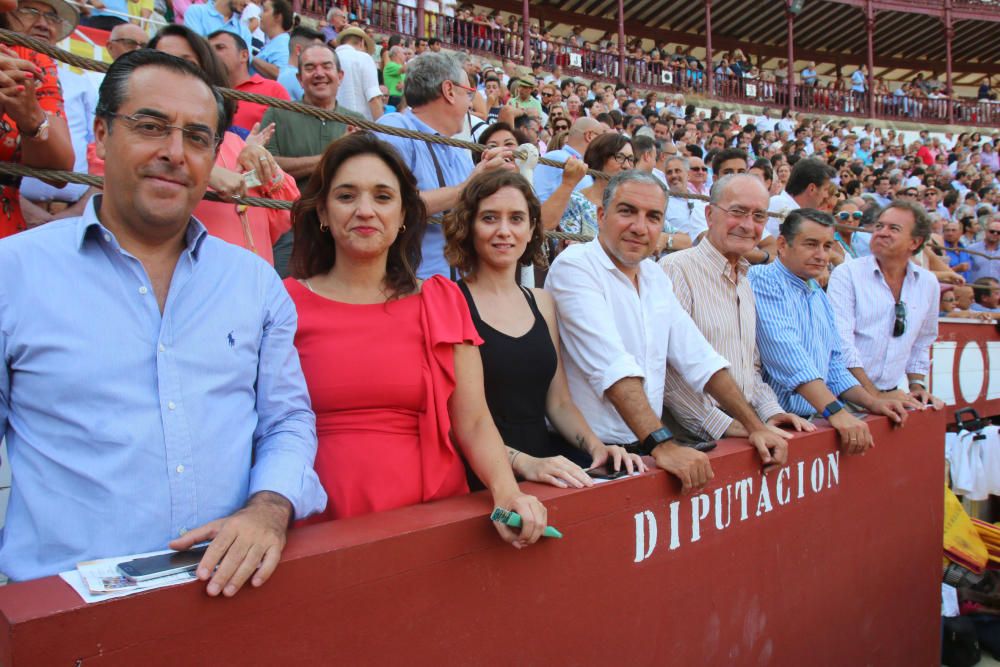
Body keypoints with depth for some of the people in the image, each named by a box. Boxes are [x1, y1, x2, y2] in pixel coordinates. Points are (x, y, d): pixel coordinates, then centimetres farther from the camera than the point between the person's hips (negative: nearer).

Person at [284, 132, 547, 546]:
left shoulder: (442, 303, 9)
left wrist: (507, 492, -13)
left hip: (435, 518, 2)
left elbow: (473, 423, 3)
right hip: (328, 526, -1)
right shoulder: (287, 303, 3)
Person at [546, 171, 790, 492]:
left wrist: (755, 427, 9)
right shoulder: (575, 266, -12)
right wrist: (661, 444, -30)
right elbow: (612, 366, -23)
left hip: (644, 451, 6)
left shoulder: (655, 276, 12)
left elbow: (699, 360, 14)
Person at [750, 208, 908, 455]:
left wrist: (871, 402, 11)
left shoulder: (819, 296, 19)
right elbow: (786, 353, -21)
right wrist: (834, 410, -26)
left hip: (811, 422, 7)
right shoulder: (763, 280, -10)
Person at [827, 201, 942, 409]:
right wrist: (875, 397, -17)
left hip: (891, 395, 5)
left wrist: (917, 386, 9)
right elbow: (841, 343, -15)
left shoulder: (929, 283, 11)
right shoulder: (846, 274, -6)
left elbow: (921, 344, 22)